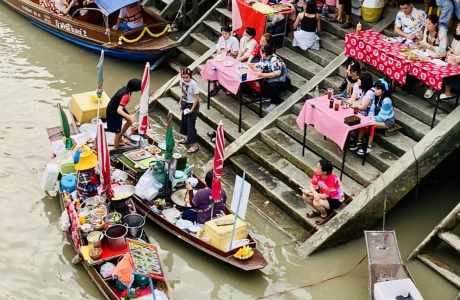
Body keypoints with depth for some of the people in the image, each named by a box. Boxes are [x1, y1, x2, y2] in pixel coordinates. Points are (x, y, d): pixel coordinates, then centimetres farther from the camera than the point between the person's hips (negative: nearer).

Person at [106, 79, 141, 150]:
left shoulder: (126, 88, -11)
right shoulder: (126, 95, -37)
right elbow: (119, 110, -44)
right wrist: (129, 116, -54)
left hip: (117, 107, 9)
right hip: (113, 113, -9)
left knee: (130, 121, 21)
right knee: (118, 133, 4)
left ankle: (119, 138, 36)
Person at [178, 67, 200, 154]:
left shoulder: (193, 84, -27)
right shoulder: (182, 81, -7)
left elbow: (197, 98, -21)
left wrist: (192, 109, -20)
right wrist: (180, 103, 11)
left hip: (192, 104, -7)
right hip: (185, 103, 7)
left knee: (191, 123, -6)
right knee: (184, 121, 20)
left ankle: (195, 145, 1)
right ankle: (187, 138, 43)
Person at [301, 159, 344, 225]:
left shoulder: (333, 180, -37)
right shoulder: (317, 174, -19)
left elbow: (324, 196, -31)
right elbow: (312, 186, -14)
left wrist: (309, 193, -26)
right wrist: (315, 193, -38)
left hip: (336, 200, -7)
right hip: (323, 193, 7)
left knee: (316, 203, -32)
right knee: (304, 196, -12)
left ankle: (324, 215, 1)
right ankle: (316, 211, 13)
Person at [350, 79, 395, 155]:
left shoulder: (386, 100, -27)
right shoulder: (377, 97, -3)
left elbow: (382, 116, -26)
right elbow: (373, 109, 3)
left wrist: (372, 119, -28)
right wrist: (371, 115, -18)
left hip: (387, 120, -8)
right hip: (379, 117, 8)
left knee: (371, 124, -31)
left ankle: (369, 147, -22)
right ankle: (359, 142, -6)